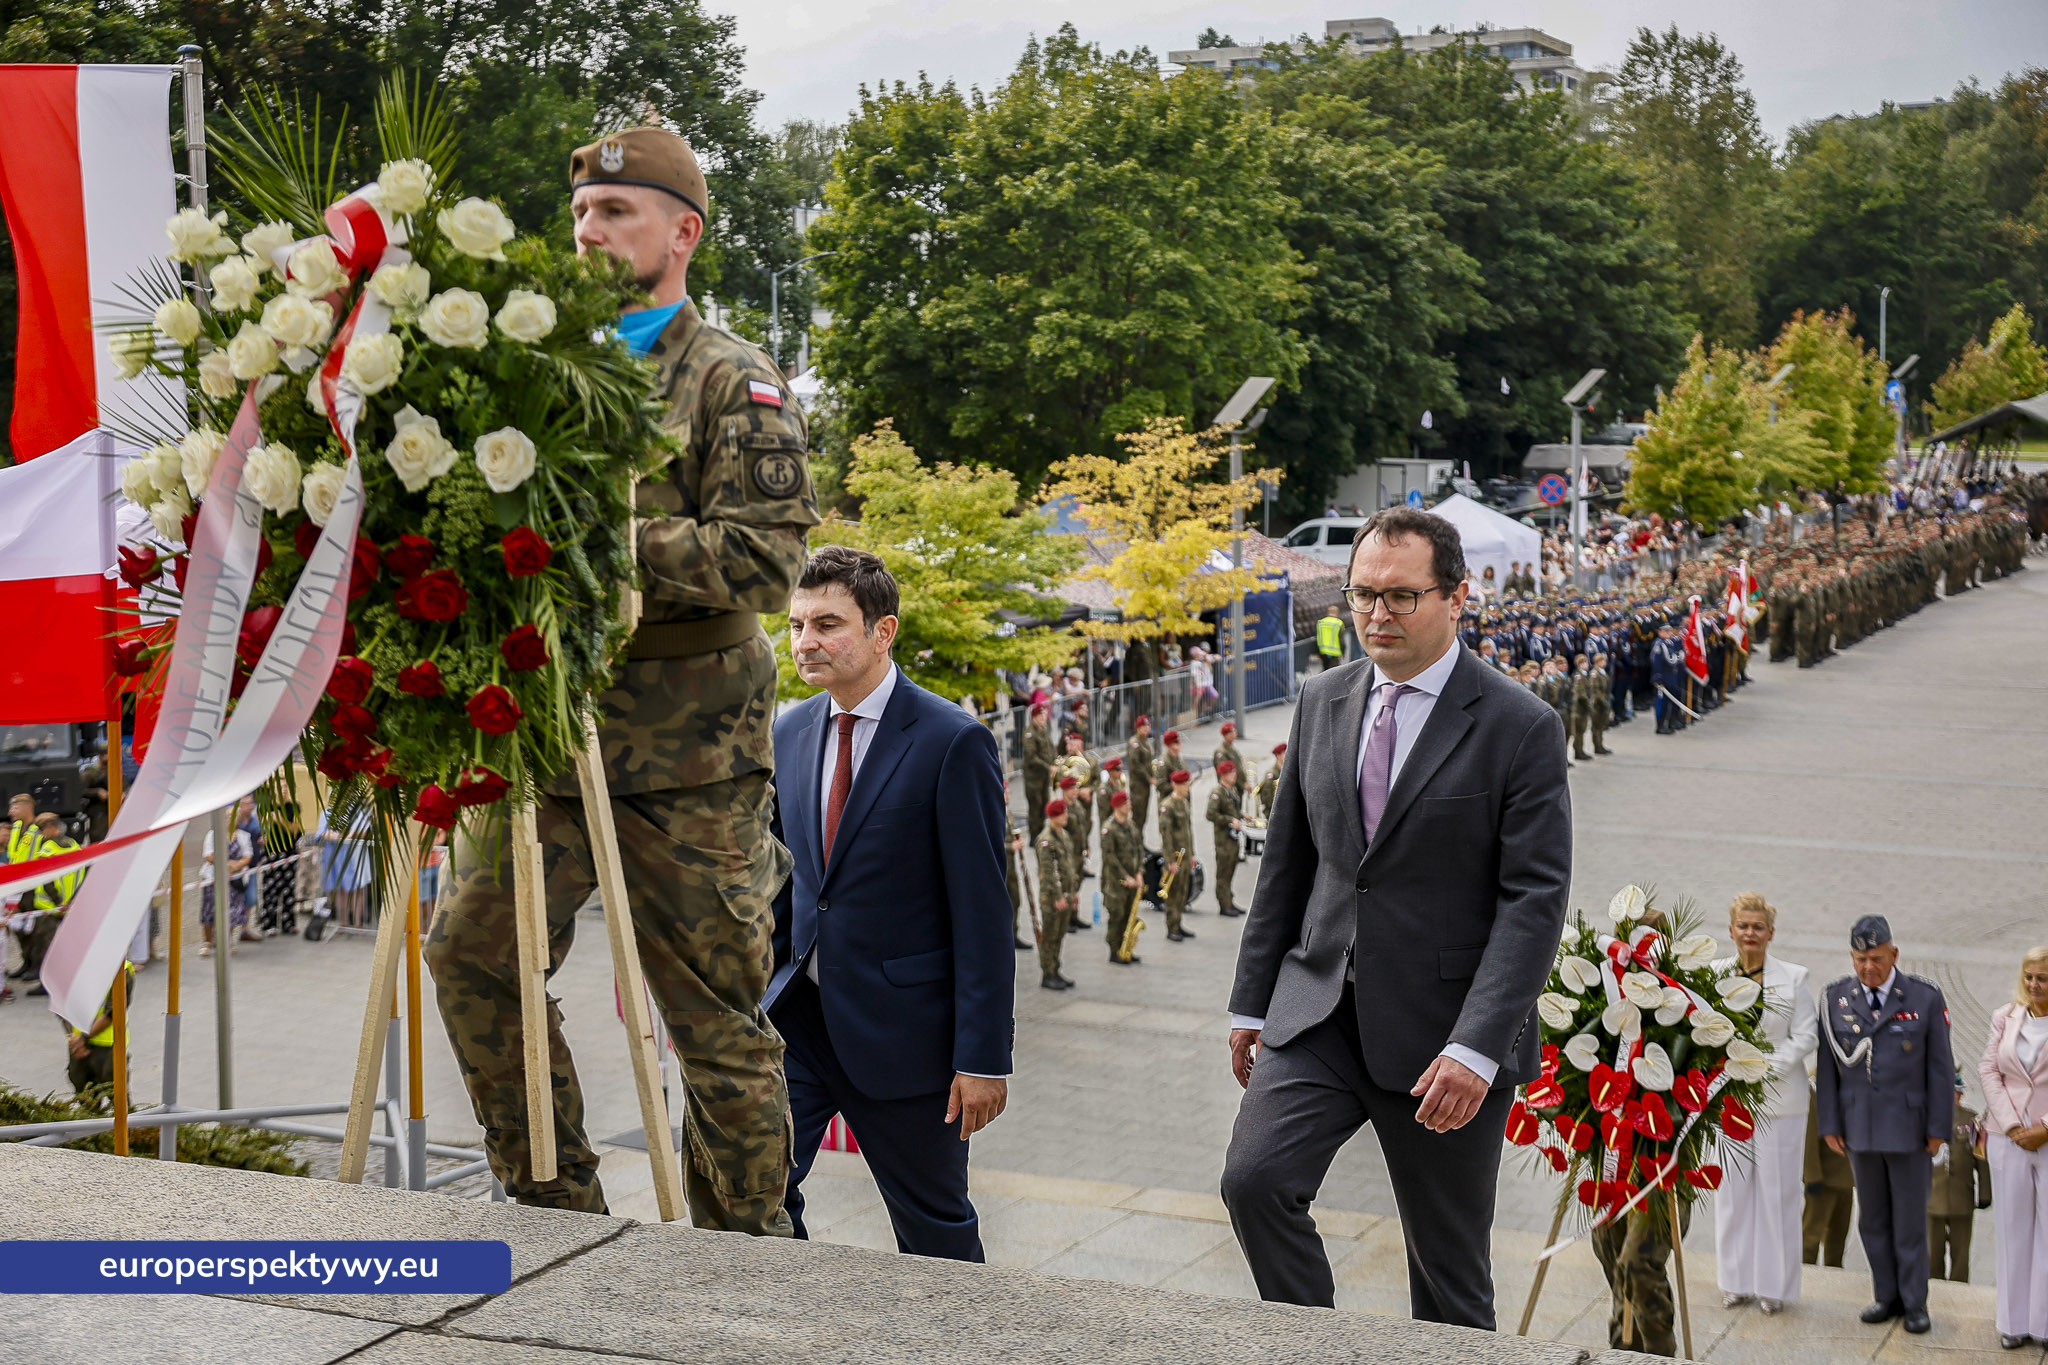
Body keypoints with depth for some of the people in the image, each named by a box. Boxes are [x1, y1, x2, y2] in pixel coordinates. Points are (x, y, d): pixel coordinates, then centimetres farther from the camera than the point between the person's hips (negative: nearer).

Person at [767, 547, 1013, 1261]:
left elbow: (984, 914, -13)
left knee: (935, 1229, 8)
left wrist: (983, 1058, -15)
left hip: (902, 1028, -5)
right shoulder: (790, 732, 8)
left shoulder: (954, 742, -12)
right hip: (797, 1016, 5)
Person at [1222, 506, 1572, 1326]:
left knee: (1448, 1267, 7)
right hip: (1318, 1012, 4)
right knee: (1254, 1180, -16)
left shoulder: (1520, 728, -8)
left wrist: (1475, 1047, -22)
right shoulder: (1322, 702, 7)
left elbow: (1533, 898, -13)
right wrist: (1251, 1002, 11)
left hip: (1443, 1034, -4)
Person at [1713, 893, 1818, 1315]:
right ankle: (1737, 1281, 18)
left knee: (1776, 1191, 2)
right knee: (1732, 1189, 6)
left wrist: (1765, 1068, -14)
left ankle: (1774, 1284, 12)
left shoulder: (1792, 978, -2)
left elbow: (1806, 1037, -4)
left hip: (1778, 1097, -2)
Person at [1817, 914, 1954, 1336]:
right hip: (1860, 1128, 3)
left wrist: (1939, 1128, -6)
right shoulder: (1835, 999, -1)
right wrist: (1829, 1124, 1)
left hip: (1909, 1127, -3)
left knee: (1910, 1219, 4)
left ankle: (1915, 1303, 16)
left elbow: (1940, 1067, -4)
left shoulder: (1925, 998, -7)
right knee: (1873, 1220, 10)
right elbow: (1828, 1066, 3)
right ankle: (1888, 1297, 22)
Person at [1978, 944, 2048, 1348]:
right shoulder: (2005, 1017, 7)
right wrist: (2012, 1125, -5)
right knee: (2013, 1227, 6)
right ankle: (2014, 1322, 11)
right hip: (2009, 1136, 3)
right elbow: (1989, 1071, 4)